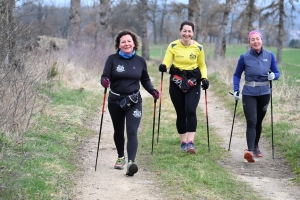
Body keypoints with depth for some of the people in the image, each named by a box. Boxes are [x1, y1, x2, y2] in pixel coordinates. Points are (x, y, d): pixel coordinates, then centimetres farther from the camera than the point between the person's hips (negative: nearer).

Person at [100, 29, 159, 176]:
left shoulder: (140, 61, 2)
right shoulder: (113, 59, -4)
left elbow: (145, 80, 13)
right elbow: (105, 76, -7)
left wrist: (152, 91, -4)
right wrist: (104, 82, -31)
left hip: (134, 102, -1)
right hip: (115, 101, 1)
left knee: (132, 132, -15)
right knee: (118, 131, 16)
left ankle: (131, 162, -27)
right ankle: (120, 157, 38)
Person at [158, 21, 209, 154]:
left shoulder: (198, 48, -1)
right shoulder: (173, 46, -2)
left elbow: (202, 66, 9)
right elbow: (167, 61, -9)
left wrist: (204, 78, -8)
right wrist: (163, 66, -33)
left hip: (193, 83, -1)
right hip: (176, 83, 1)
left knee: (190, 111, -17)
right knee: (180, 113, 5)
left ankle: (191, 142, -17)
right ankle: (183, 142, 18)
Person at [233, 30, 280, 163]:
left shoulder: (270, 56, 0)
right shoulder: (245, 57, -4)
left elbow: (277, 73, 6)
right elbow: (237, 75, 5)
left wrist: (273, 75, -17)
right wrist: (236, 90, -7)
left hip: (264, 94, 2)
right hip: (249, 94, -2)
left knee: (258, 122, 14)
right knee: (251, 122, -15)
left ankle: (256, 147, 32)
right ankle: (250, 150, -23)